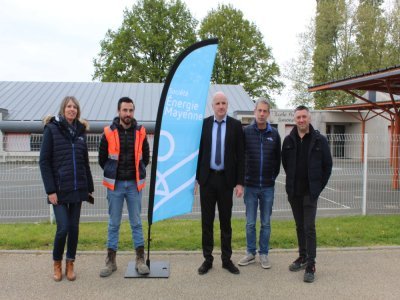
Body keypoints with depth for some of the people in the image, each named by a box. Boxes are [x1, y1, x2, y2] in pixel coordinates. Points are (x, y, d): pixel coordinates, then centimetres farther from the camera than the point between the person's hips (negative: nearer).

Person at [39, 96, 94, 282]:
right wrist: (50, 190, -12)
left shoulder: (80, 131, 10)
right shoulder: (52, 129, -3)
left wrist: (89, 187, 11)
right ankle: (57, 264, 20)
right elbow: (44, 161, -6)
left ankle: (70, 264, 24)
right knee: (63, 228, -5)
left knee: (74, 227, 8)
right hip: (59, 189, -4)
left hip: (77, 189, 4)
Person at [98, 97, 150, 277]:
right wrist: (113, 175, 10)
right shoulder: (109, 133, -4)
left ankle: (140, 260, 17)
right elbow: (102, 159, 6)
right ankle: (111, 261, 19)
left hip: (134, 184, 1)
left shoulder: (140, 133, 0)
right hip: (115, 184, -1)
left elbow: (146, 157, 13)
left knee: (136, 223, 8)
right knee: (113, 223, 8)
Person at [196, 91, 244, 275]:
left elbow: (240, 155, -1)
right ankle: (207, 259, 20)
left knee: (226, 221, 10)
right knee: (207, 221, 8)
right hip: (207, 178, 1)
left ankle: (226, 259, 22)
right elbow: (199, 152, 4)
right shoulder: (203, 124, 2)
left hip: (226, 179, 0)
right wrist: (195, 177, 1)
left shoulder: (236, 125, 0)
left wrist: (240, 182, -5)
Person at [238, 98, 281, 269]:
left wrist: (273, 176, 8)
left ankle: (264, 254, 23)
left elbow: (278, 159, 10)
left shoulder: (274, 134, 1)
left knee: (266, 223, 10)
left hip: (268, 186, 1)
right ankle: (251, 253, 23)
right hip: (250, 186, -1)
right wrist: (242, 178, 2)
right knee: (250, 223, 9)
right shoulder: (246, 132, -4)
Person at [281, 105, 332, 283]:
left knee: (309, 227, -5)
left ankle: (311, 265, 1)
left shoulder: (319, 140, -5)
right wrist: (292, 181, 10)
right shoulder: (289, 140, 2)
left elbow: (327, 165, 0)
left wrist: (319, 186, -2)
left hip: (310, 192, -3)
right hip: (294, 191, 3)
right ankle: (302, 257, 27)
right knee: (299, 226, 13)